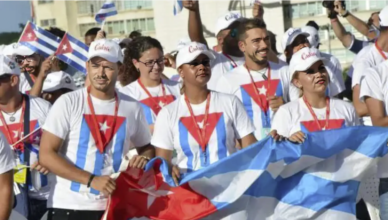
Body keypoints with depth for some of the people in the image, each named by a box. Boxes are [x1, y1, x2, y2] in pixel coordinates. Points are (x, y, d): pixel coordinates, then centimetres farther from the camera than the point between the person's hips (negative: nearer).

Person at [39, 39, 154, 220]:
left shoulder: (132, 108, 3)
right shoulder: (68, 103, -5)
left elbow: (146, 147, 18)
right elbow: (46, 155, -10)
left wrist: (144, 158, -6)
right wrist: (92, 180, -18)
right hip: (67, 205, -2)